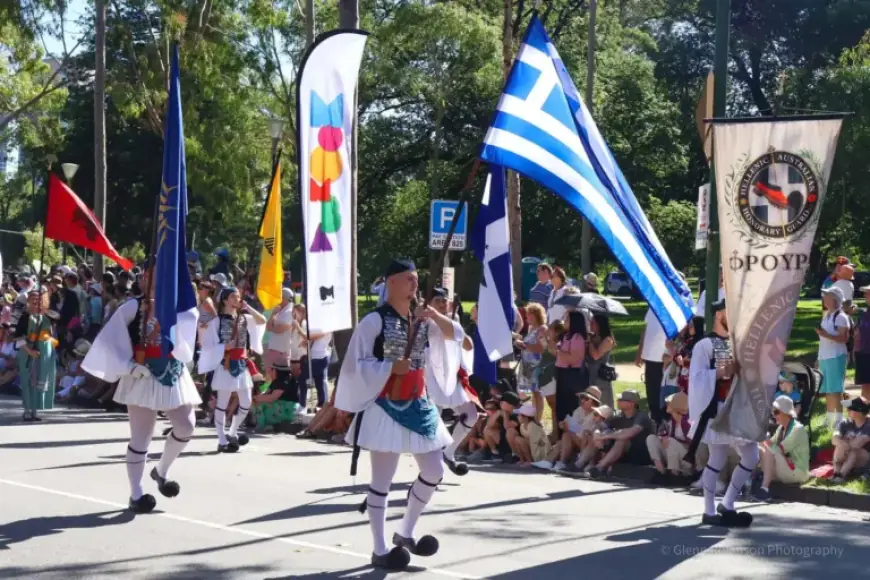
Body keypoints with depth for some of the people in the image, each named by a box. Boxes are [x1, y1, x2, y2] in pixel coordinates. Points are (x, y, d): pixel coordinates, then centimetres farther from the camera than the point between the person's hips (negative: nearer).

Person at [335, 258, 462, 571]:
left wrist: (434, 315, -12)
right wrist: (391, 367, -21)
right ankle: (380, 550, 7)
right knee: (383, 479, -2)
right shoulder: (375, 320, -11)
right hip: (387, 409, -7)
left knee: (434, 471, 10)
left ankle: (405, 533, 26)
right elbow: (356, 363, -13)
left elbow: (453, 333, 4)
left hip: (418, 406, 7)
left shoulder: (419, 318, 8)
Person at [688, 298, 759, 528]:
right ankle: (709, 511, 9)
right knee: (717, 459, -3)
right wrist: (722, 372, -19)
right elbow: (697, 378, -13)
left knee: (751, 457, 7)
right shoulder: (704, 345, -7)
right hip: (716, 409, -7)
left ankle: (727, 504, 18)